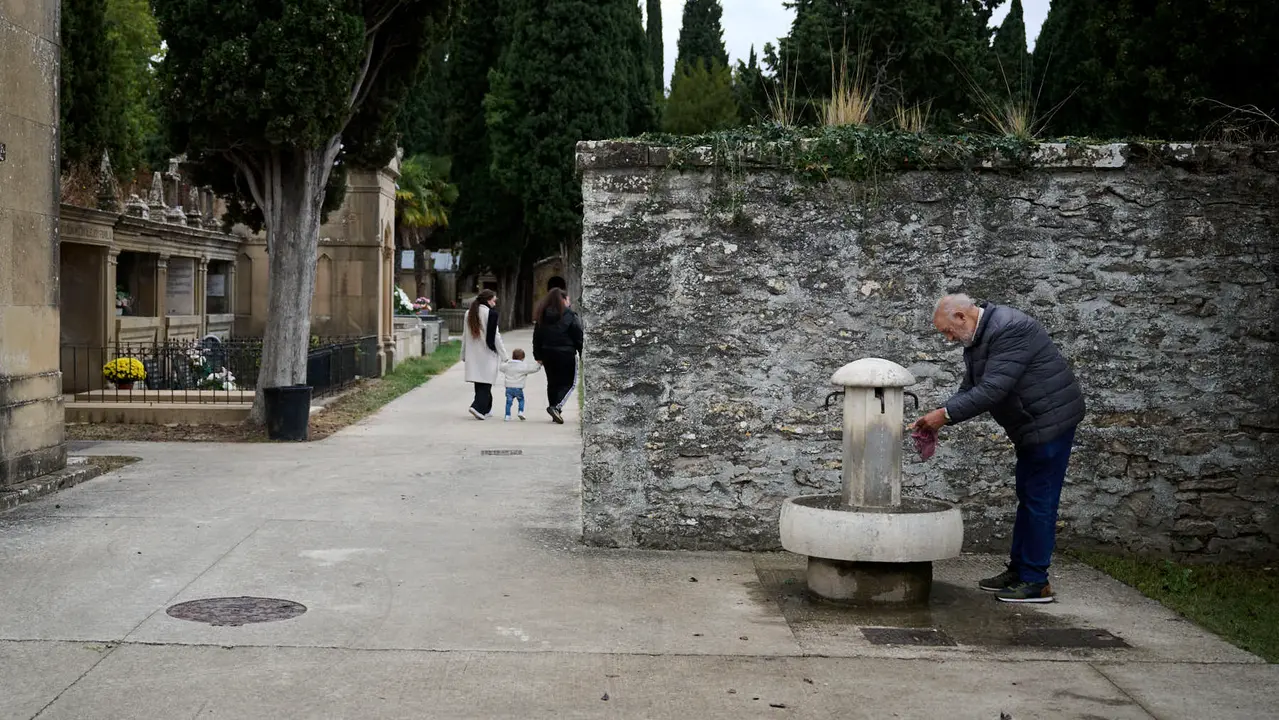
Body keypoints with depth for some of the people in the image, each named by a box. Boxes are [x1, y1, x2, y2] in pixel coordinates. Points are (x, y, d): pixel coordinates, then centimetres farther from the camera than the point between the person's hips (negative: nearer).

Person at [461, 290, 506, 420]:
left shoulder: (469, 313, 8)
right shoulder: (491, 313, -11)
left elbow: (465, 335, 13)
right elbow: (495, 336, -12)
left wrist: (464, 354, 20)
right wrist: (503, 355, -6)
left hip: (473, 355, 6)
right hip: (488, 355, -6)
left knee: (480, 384, 13)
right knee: (486, 384, -2)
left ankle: (486, 409, 20)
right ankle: (478, 407, -16)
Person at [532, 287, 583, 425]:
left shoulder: (542, 316, 6)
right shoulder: (569, 316, -9)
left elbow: (537, 338, 9)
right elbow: (579, 337, -7)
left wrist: (538, 356, 14)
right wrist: (583, 354, 1)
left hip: (548, 354, 5)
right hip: (566, 354, -5)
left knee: (552, 383, 14)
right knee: (569, 382, 3)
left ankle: (556, 413, 15)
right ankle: (556, 407, -17)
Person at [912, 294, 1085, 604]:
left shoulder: (1009, 330, -23)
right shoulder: (977, 339, 10)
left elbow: (992, 390, -29)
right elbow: (969, 390, 11)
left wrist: (946, 414, -25)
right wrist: (938, 417, -5)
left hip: (1050, 420, -11)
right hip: (1030, 424, 11)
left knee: (1039, 500, -7)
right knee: (1027, 498, 15)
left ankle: (1036, 582, -2)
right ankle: (1018, 570, 24)